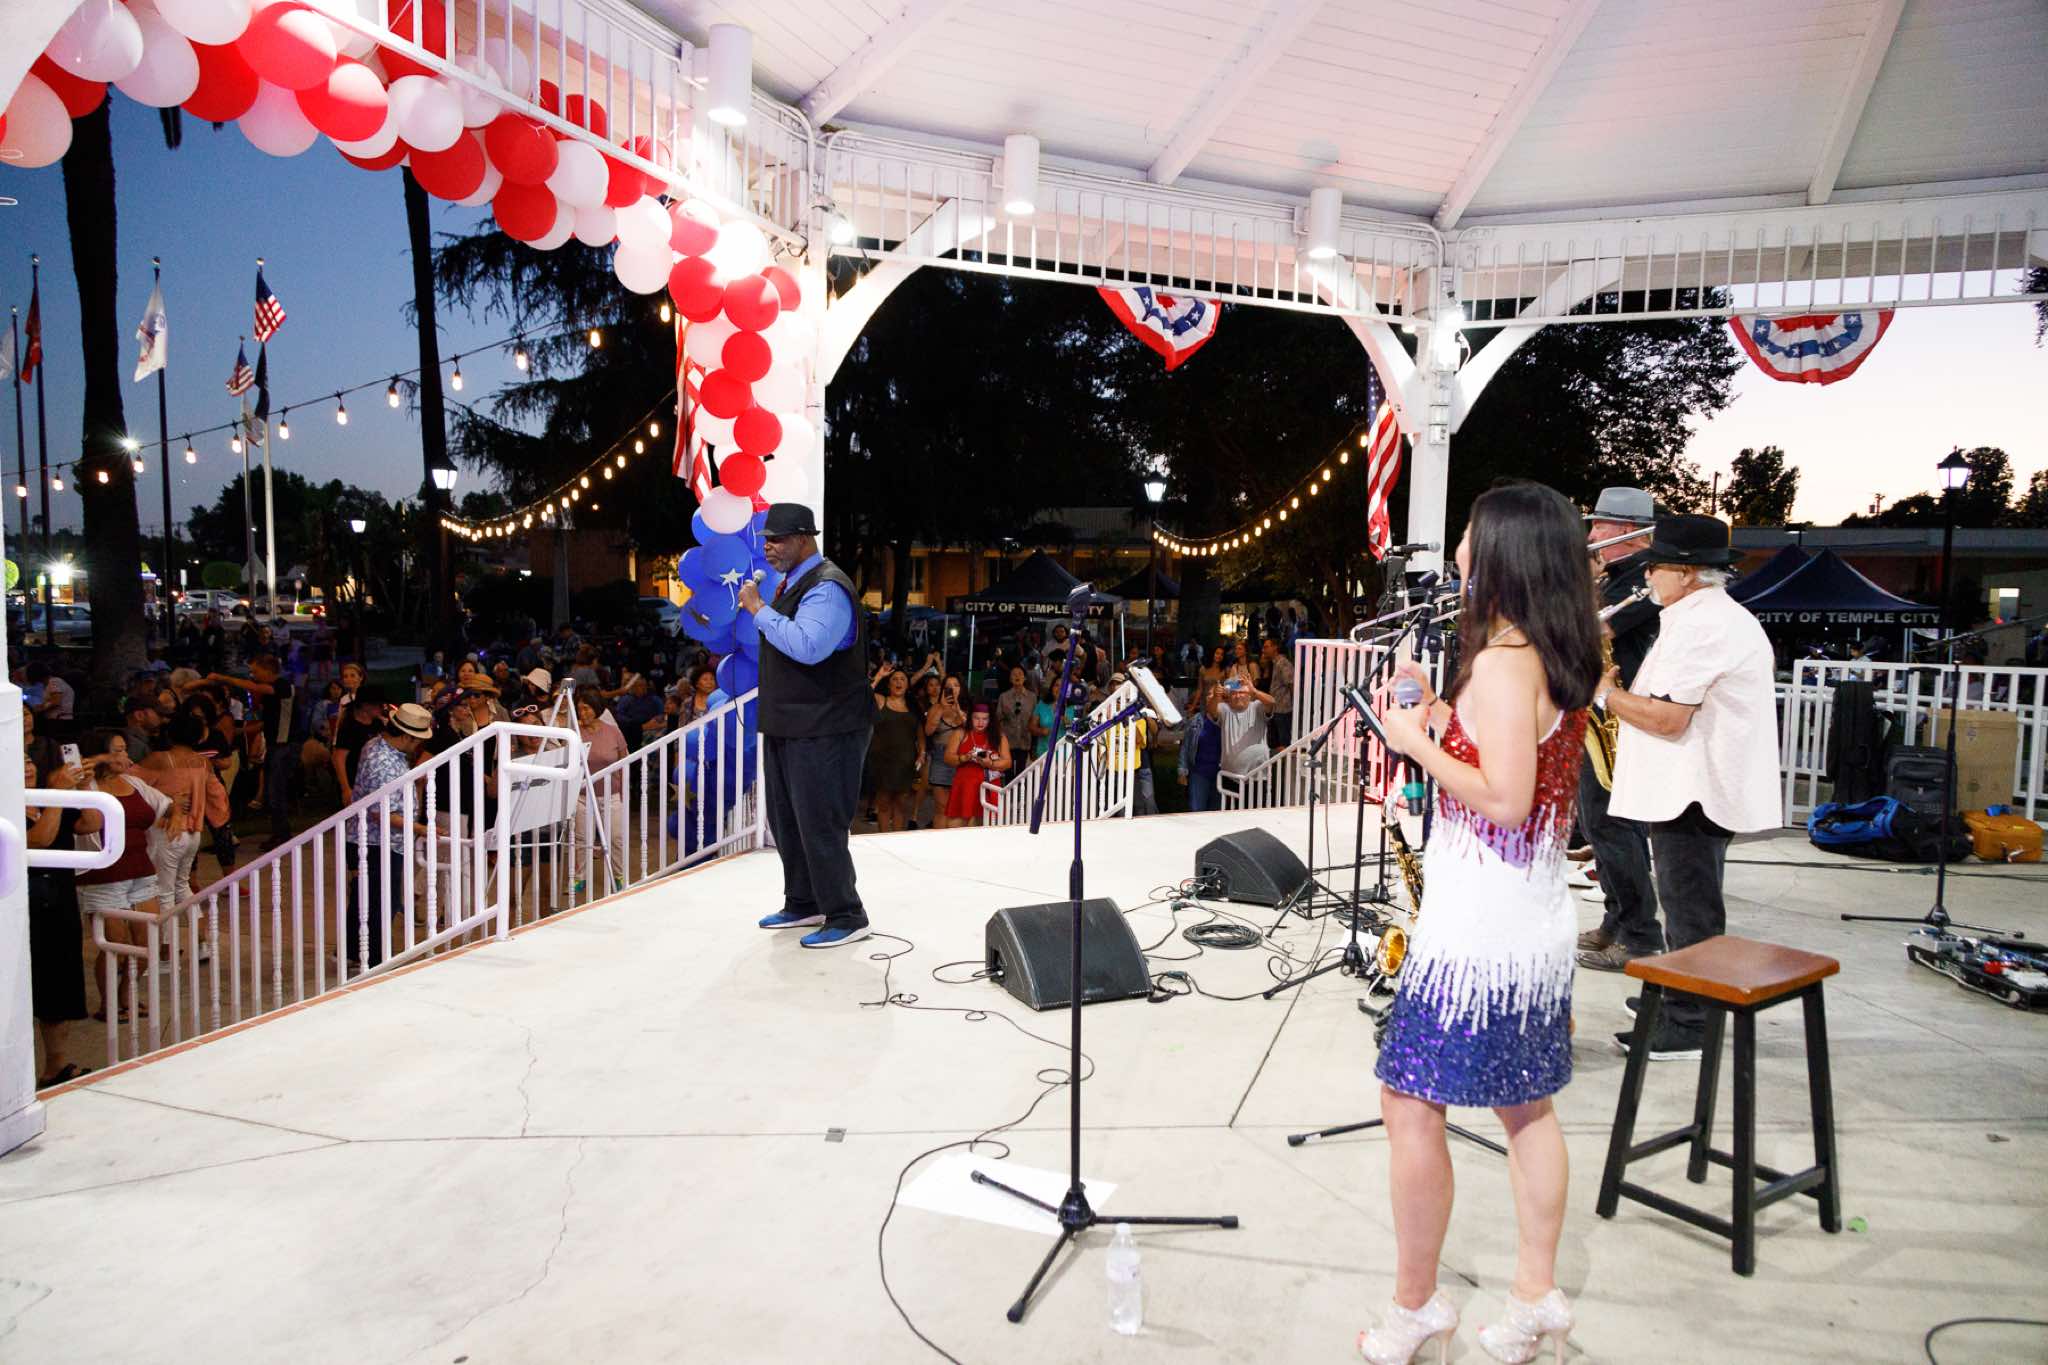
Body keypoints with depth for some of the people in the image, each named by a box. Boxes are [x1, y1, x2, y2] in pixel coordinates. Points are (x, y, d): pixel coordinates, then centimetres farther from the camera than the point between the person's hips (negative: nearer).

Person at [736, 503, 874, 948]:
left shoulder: (826, 587, -17)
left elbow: (807, 647, -33)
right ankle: (803, 904, 31)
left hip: (823, 732, -10)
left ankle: (846, 917, 7)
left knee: (819, 826, -5)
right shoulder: (792, 583, 15)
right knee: (787, 822, 17)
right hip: (788, 727, 10)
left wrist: (759, 609, -24)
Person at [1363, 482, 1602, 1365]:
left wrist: (1418, 742, -15)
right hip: (1537, 922, 10)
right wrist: (1444, 717, 11)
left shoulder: (1502, 664, -19)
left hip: (1478, 926, -10)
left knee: (1410, 1107, 1)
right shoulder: (1559, 663, 10)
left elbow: (1504, 799, -25)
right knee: (1525, 1105, 18)